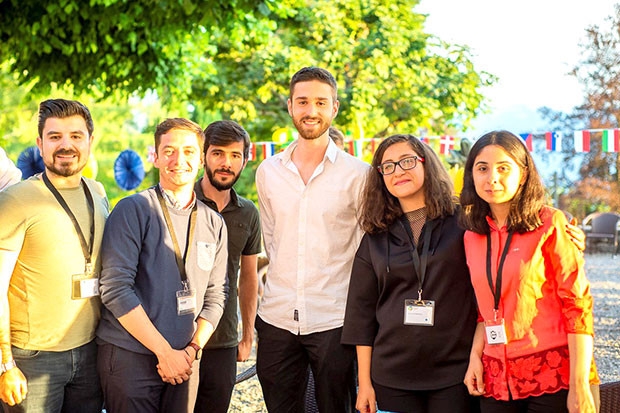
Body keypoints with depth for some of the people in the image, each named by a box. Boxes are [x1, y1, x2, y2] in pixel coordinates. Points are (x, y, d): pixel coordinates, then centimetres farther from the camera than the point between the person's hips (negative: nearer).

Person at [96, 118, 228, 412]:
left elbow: (215, 295, 11)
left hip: (184, 361, 4)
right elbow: (116, 289, -12)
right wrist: (165, 352, -14)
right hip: (129, 357, -4)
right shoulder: (133, 210, -5)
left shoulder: (214, 223, 11)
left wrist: (192, 349, -5)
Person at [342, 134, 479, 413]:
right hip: (392, 377, 2)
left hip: (455, 374, -2)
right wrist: (364, 381, 4)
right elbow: (362, 311, 8)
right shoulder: (375, 238, 7)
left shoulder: (462, 223, 0)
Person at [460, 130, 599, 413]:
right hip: (497, 381, 4)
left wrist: (579, 386, -14)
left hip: (555, 378, -4)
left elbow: (578, 306, -9)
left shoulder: (551, 225, -5)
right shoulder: (473, 238, 9)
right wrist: (475, 355, 2)